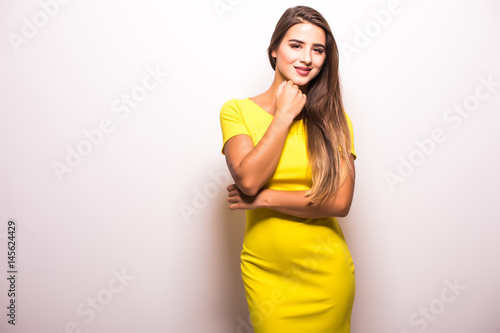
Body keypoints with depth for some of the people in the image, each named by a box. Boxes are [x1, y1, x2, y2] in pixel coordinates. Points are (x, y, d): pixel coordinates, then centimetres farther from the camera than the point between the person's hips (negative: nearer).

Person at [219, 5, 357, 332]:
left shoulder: (334, 118, -2)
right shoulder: (237, 110, -4)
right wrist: (285, 115, -14)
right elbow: (248, 179, -19)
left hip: (326, 272, 1)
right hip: (265, 272, 0)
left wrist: (264, 198, -16)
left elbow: (340, 202, -12)